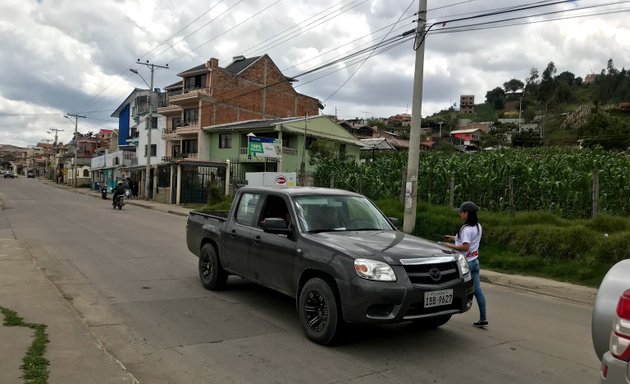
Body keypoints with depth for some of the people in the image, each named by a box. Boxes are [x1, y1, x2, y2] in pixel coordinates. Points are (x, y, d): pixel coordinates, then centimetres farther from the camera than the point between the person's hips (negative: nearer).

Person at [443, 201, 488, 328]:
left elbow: (465, 247, -26)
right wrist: (453, 238, 18)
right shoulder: (478, 226, 10)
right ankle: (483, 318, 3)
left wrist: (450, 245, -16)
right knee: (477, 289, 5)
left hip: (466, 262, -8)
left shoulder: (466, 229, -19)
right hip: (475, 261, 8)